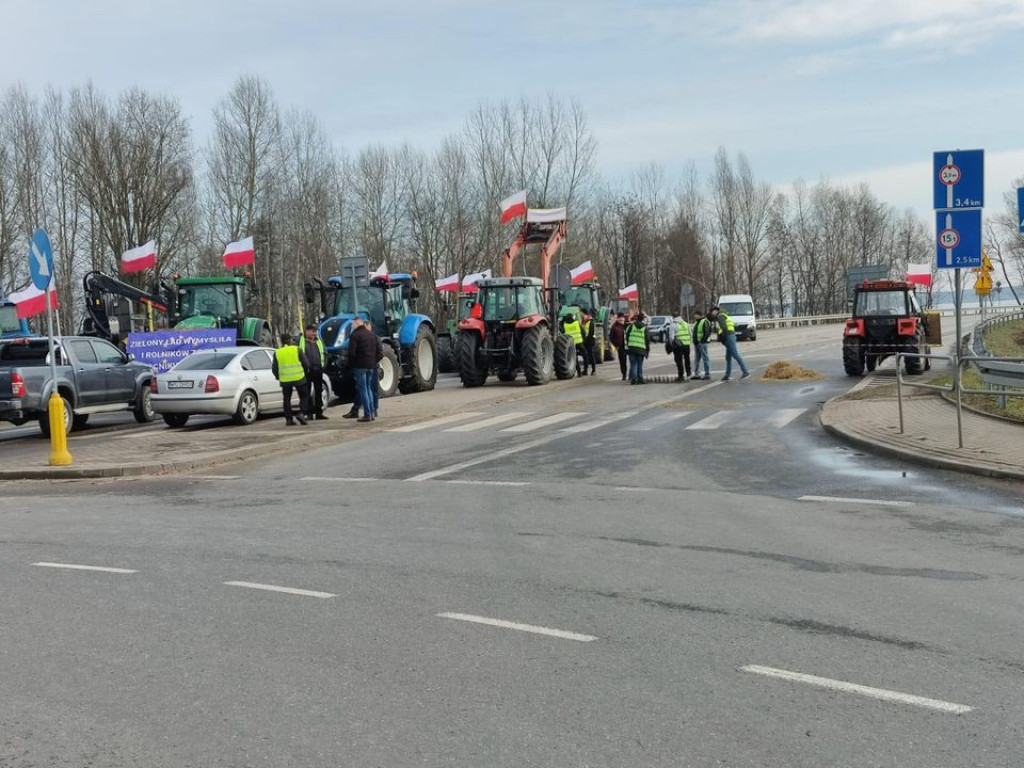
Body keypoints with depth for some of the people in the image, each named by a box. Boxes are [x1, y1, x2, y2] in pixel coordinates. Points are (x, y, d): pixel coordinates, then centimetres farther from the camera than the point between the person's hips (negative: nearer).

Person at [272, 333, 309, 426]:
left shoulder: (277, 352, 3)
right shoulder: (296, 349, -4)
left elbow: (274, 368, 6)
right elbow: (305, 363, -1)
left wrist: (278, 377, 23)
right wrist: (306, 372, 19)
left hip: (285, 380, 2)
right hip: (299, 378, -2)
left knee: (287, 399, 14)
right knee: (304, 397, 10)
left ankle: (288, 419, 10)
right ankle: (301, 413, -8)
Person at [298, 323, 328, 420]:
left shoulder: (319, 341, 15)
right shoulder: (300, 341, -2)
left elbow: (325, 353, 19)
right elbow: (300, 354, -6)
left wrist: (324, 364, 6)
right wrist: (306, 365, -12)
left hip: (318, 369, 5)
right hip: (307, 370, -5)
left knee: (319, 392, 8)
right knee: (307, 392, -1)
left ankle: (319, 412, 14)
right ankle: (309, 413, 2)